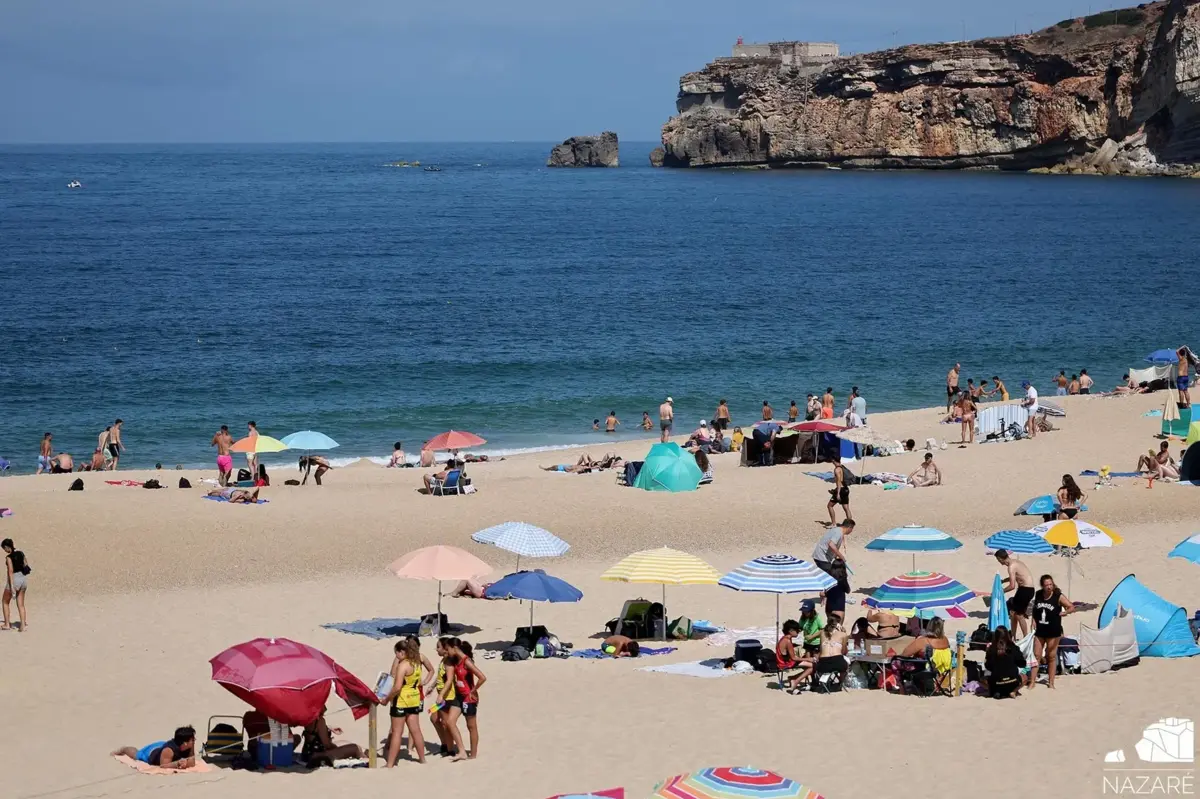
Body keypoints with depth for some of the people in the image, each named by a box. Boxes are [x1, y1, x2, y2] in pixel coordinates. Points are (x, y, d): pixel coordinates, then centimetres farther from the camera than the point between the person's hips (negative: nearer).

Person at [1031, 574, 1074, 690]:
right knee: (1036, 655, 3)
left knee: (1052, 657, 6)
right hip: (1039, 630, 3)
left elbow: (1072, 607, -14)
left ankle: (1051, 682, 15)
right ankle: (1032, 681, 10)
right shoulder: (1038, 595, 0)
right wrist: (1034, 621, 2)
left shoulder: (1058, 597, -11)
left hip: (1053, 631, -3)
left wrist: (1065, 612, -34)